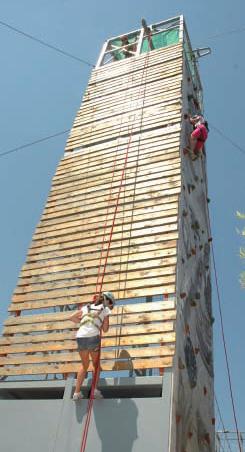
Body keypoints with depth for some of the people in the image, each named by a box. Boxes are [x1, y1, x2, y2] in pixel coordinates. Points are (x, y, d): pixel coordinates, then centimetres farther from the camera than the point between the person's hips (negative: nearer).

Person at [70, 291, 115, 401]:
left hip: (80, 337, 4)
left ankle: (77, 392, 19)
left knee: (84, 365, 23)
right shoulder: (105, 309, 11)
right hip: (93, 337, -3)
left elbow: (71, 318, 22)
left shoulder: (87, 307, 21)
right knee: (96, 364, 20)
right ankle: (95, 389, 6)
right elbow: (105, 329, 13)